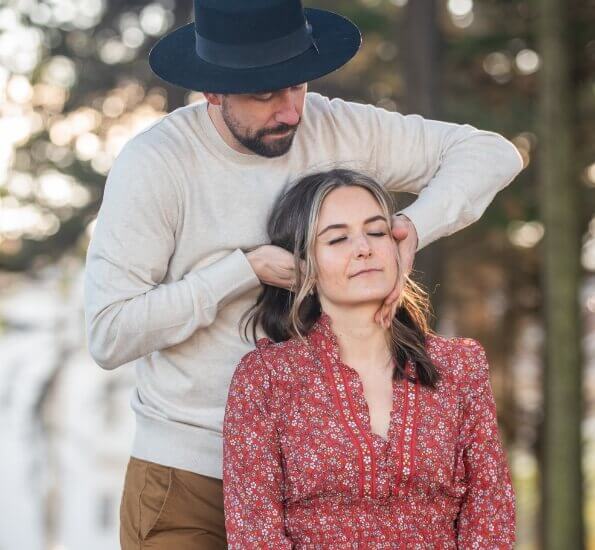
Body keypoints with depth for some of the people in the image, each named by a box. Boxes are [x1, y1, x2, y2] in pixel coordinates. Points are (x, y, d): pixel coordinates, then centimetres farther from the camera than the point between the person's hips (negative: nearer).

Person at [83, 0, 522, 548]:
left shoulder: (335, 128, -2)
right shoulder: (153, 163, -13)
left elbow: (492, 152, 1)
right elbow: (109, 336, -16)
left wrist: (414, 226, -17)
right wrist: (249, 270, -19)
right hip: (188, 467, -3)